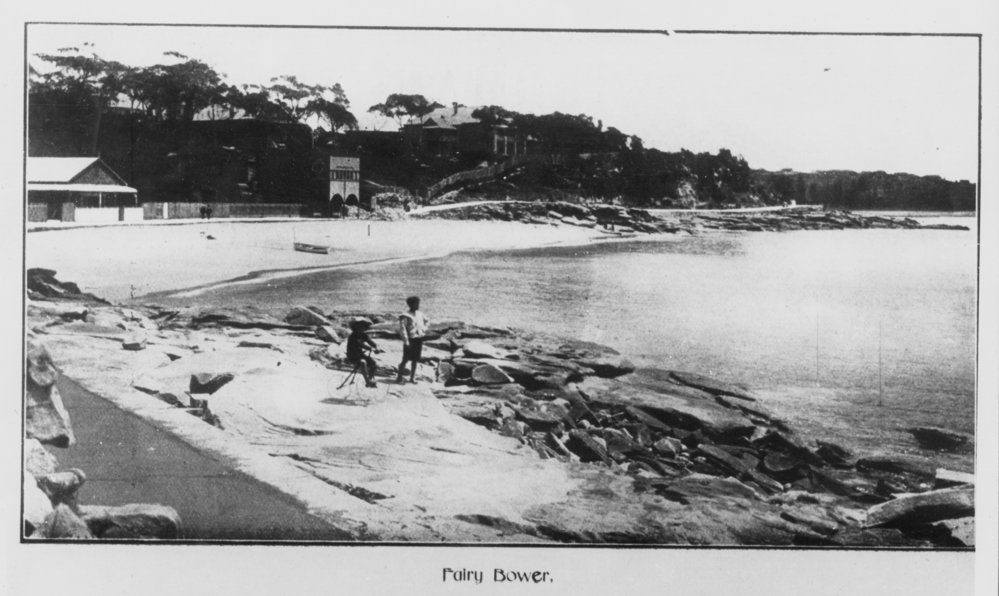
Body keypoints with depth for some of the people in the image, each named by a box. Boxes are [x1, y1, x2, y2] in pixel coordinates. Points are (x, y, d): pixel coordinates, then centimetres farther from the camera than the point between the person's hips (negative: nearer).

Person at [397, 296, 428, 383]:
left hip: (419, 339, 6)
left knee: (415, 360, 10)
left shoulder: (420, 314, 9)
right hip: (410, 339, -6)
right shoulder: (406, 316, -11)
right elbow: (402, 329, -15)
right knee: (406, 359, -3)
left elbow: (425, 321, 29)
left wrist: (424, 330, 14)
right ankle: (399, 377, 9)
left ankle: (412, 377, 18)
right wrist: (406, 341, -20)